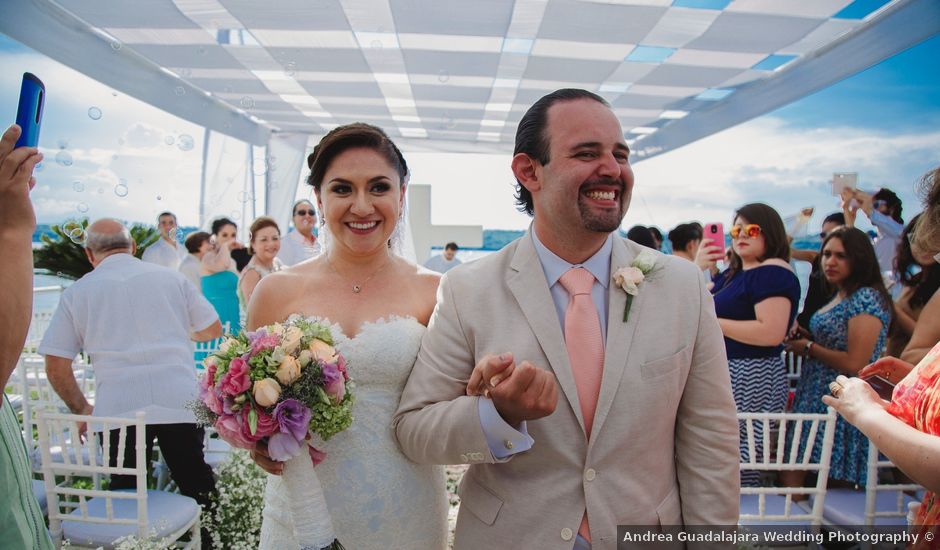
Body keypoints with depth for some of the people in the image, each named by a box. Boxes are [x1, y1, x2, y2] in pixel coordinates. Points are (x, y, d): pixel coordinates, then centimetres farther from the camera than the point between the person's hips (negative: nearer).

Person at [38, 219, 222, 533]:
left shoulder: (76, 292, 8)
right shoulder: (171, 278, 9)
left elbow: (55, 365, 6)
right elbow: (213, 330, 17)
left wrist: (81, 409, 19)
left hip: (117, 409, 0)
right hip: (180, 401, 0)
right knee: (196, 488, 11)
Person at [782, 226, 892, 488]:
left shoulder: (867, 297, -14)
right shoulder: (839, 296, 14)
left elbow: (855, 364, -21)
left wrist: (809, 347, -9)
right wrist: (803, 337, 6)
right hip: (817, 401, 9)